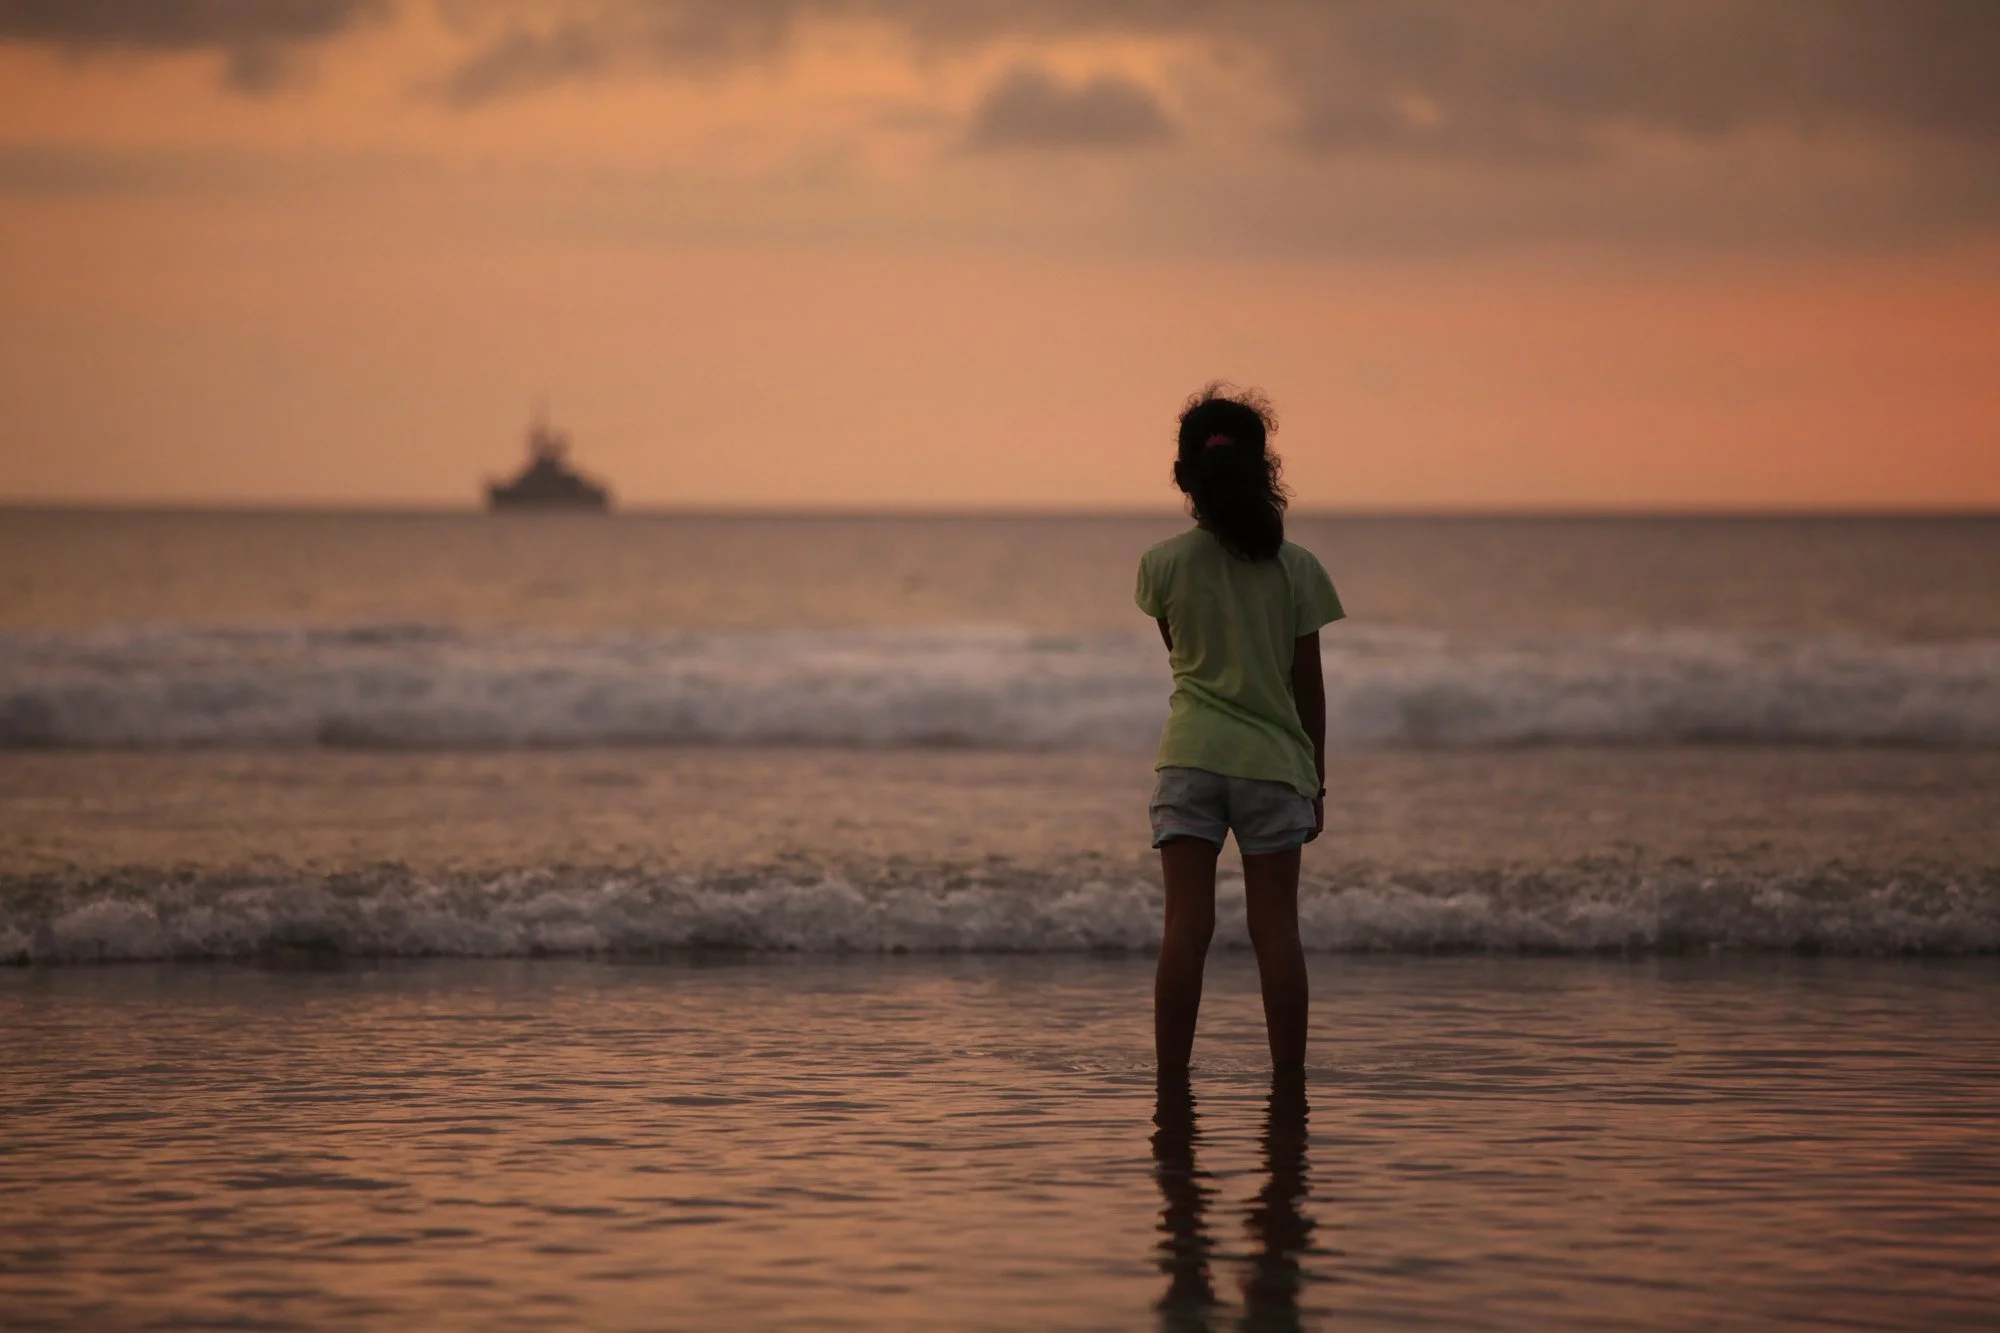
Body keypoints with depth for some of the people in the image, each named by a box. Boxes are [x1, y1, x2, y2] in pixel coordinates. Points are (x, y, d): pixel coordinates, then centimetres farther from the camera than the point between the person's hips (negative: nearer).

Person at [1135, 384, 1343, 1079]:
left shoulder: (1164, 563, -2)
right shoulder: (1296, 568, -2)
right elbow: (1308, 684, 4)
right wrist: (1316, 780, 11)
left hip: (1190, 758, 0)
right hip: (1274, 760, 0)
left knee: (1186, 925, -1)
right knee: (1276, 928, 4)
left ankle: (1171, 1076, -2)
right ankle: (1288, 1078, 5)